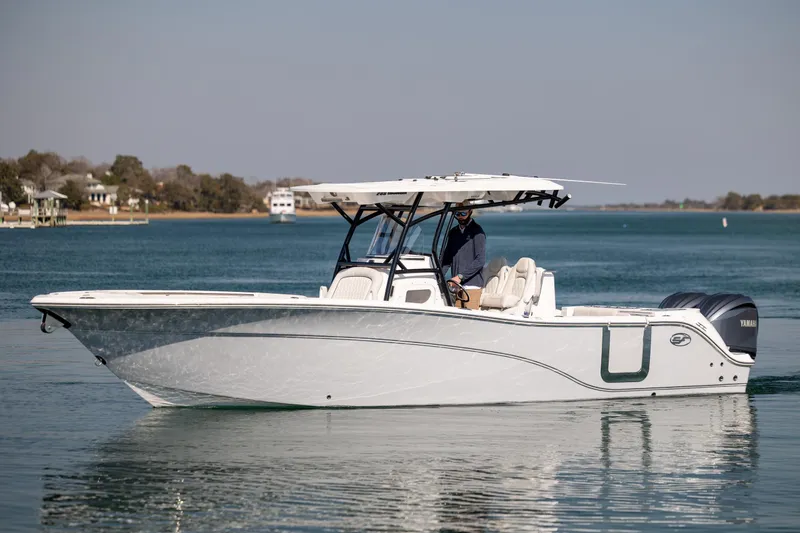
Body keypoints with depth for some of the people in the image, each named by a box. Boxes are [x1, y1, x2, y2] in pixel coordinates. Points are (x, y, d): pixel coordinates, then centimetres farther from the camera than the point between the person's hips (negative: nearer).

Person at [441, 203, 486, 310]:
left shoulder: (476, 231, -4)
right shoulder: (453, 232, 17)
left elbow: (480, 260, -13)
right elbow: (447, 258, 18)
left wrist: (460, 276, -19)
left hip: (472, 285, -6)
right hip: (456, 285, 6)